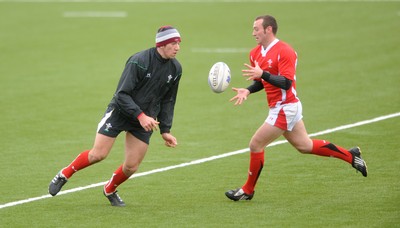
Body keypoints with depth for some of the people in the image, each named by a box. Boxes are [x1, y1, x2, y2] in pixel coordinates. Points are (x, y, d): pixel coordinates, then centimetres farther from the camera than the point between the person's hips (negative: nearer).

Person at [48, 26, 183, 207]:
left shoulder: (175, 69, -2)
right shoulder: (139, 61, -22)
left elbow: (168, 101, 10)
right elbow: (122, 94, -21)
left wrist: (165, 130, 5)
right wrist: (140, 116, -30)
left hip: (145, 120, 5)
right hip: (120, 112, -5)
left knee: (131, 166, -1)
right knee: (98, 154, -10)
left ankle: (110, 190, 28)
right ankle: (64, 175, 14)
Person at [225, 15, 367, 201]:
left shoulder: (284, 52, -18)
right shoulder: (255, 53, 8)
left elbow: (286, 83, -26)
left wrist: (263, 73, -36)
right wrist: (247, 91, -1)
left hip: (285, 108, -9)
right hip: (280, 108, 9)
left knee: (256, 144, -6)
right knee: (305, 146, 17)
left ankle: (248, 190, 7)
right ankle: (350, 156, 27)